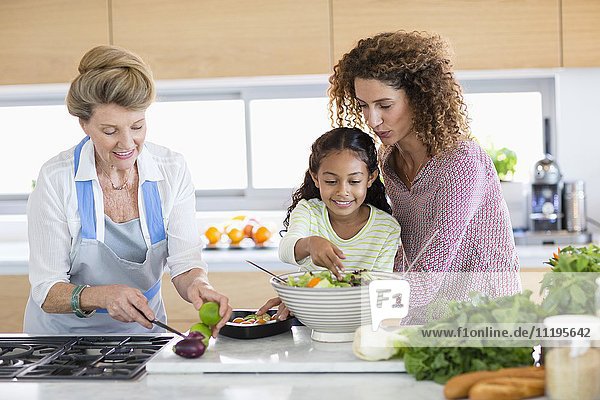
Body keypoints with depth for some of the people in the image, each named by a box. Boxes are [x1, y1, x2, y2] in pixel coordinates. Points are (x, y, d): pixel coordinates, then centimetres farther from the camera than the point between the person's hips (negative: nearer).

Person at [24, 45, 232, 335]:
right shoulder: (56, 178, -17)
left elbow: (184, 261, -10)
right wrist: (103, 296, -36)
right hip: (66, 332, 1)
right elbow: (46, 291, -16)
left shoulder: (172, 170, -9)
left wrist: (197, 285, -33)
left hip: (142, 329, 0)